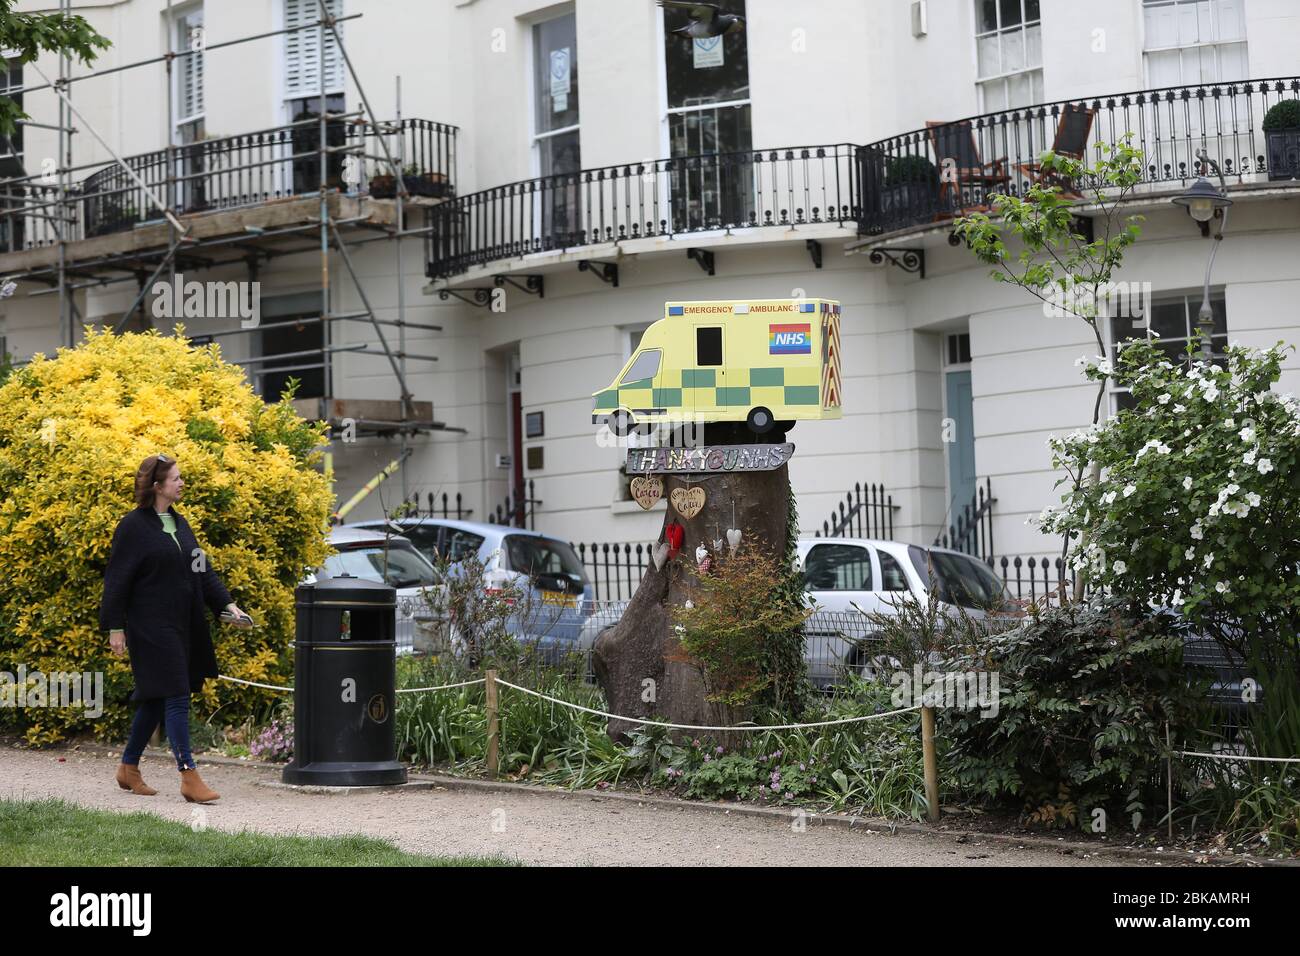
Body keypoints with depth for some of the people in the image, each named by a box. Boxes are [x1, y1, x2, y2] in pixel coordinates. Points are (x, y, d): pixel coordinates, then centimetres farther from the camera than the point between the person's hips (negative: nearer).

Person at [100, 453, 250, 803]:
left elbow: (201, 570, 16)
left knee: (155, 700, 14)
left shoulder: (179, 523, 14)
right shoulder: (133, 526, -10)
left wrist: (227, 604, 5)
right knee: (175, 696, -11)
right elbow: (117, 580, -9)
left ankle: (129, 768, 26)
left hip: (182, 626, 8)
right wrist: (115, 628, -12)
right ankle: (189, 777, -10)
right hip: (150, 627, -8)